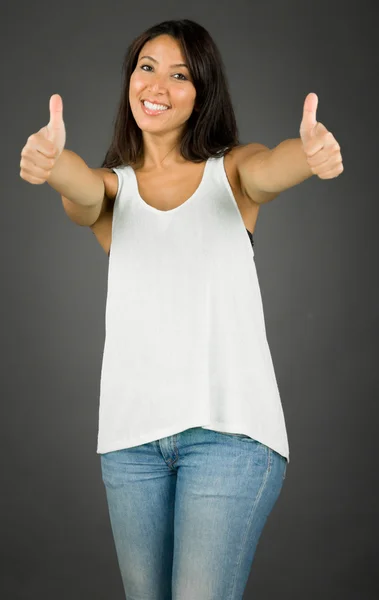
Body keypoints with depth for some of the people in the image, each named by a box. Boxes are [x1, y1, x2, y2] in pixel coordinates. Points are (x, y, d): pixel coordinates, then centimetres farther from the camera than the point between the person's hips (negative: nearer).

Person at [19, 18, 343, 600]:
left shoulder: (232, 171, 5)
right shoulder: (113, 186, 9)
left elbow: (270, 169, -18)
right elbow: (83, 189, -15)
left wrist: (311, 153, -42)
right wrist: (49, 160, -40)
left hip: (229, 426, -3)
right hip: (130, 431, 3)